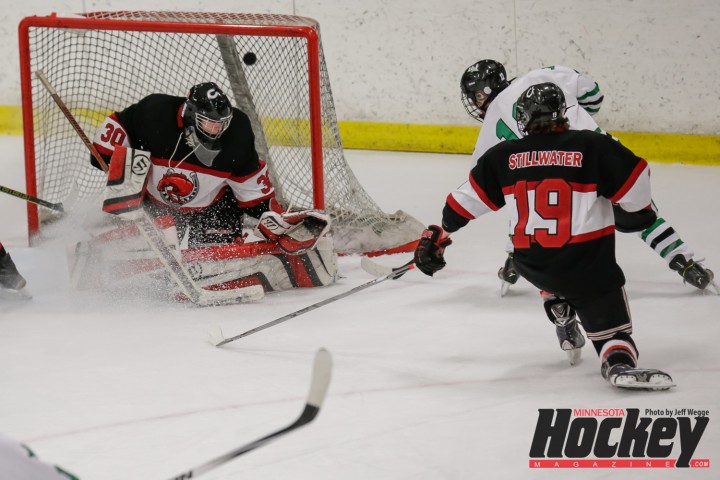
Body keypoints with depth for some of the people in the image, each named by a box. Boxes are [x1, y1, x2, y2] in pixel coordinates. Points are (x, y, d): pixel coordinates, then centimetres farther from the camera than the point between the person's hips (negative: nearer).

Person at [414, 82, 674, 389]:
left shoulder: (502, 157, 3)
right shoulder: (592, 146, -6)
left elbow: (468, 200, 7)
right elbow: (635, 183, -6)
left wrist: (438, 237, 19)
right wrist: (639, 210, 16)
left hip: (531, 264, 4)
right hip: (588, 263, -4)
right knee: (609, 321, 0)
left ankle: (561, 315, 34)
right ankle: (619, 362, -27)